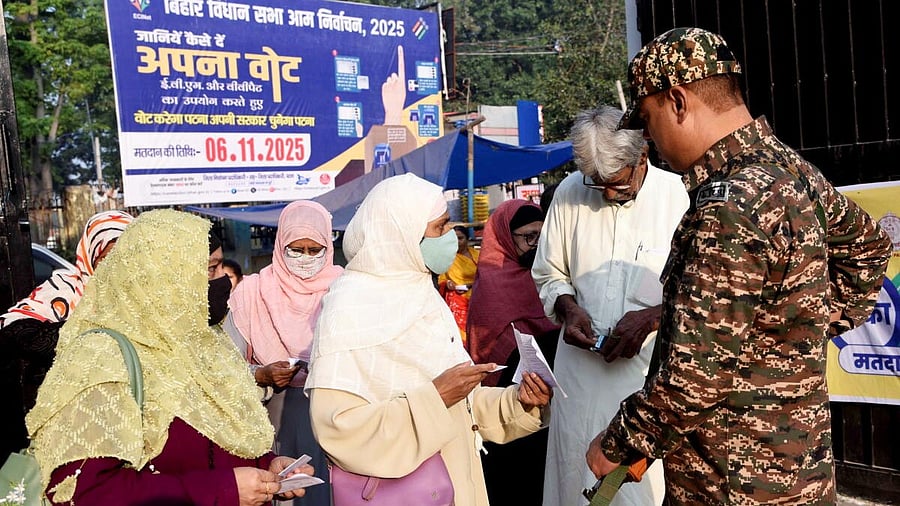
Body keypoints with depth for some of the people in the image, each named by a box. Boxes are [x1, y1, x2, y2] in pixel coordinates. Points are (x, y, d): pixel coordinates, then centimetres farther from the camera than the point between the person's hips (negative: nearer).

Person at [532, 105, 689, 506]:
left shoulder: (678, 196, -8)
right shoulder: (570, 193, 2)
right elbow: (548, 273, 12)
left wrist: (652, 316, -17)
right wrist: (568, 307, -6)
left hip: (653, 365, -3)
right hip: (582, 365, 3)